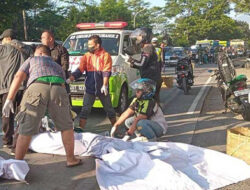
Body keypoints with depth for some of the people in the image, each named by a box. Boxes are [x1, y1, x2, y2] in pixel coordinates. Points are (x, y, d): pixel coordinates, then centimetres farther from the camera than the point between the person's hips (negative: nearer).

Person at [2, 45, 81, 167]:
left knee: (25, 131, 5)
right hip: (58, 89, 3)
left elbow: (18, 77, 15)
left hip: (37, 88, -2)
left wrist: (9, 99, 8)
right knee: (66, 127, 20)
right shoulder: (58, 66, 39)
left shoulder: (31, 60, 31)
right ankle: (71, 159, 27)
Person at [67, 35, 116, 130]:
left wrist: (104, 85, -22)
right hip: (90, 88, 2)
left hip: (102, 89, -2)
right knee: (85, 109, -2)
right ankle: (80, 128, 1)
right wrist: (70, 79, -15)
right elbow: (79, 70, -1)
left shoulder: (105, 55, -3)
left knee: (109, 109, 13)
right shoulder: (86, 56, 6)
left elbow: (106, 72, -11)